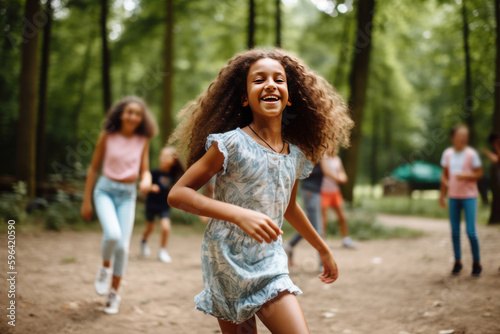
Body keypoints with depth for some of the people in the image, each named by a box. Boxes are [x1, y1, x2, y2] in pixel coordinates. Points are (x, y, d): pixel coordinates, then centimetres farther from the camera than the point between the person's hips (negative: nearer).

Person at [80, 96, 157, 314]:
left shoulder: (143, 140, 0)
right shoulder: (107, 135, -5)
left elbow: (145, 171, 4)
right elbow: (93, 168, 1)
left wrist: (146, 181, -21)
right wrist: (86, 200, 2)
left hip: (128, 195, 2)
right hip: (106, 190, -2)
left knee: (122, 246, -2)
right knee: (112, 234, -26)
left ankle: (114, 294, 16)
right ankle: (105, 268, 6)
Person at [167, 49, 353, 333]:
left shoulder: (296, 155, 4)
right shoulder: (232, 144, -13)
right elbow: (178, 194, -16)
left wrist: (323, 249, 34)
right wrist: (239, 215, -27)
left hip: (270, 266, 5)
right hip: (228, 264, -4)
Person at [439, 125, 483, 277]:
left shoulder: (471, 154, -7)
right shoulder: (447, 153, 3)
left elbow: (479, 174, -3)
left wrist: (465, 175, -20)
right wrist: (442, 195, 14)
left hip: (469, 196, -3)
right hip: (453, 197, 3)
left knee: (471, 231, -7)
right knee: (455, 232, 6)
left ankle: (476, 263, 9)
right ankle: (457, 261, 17)